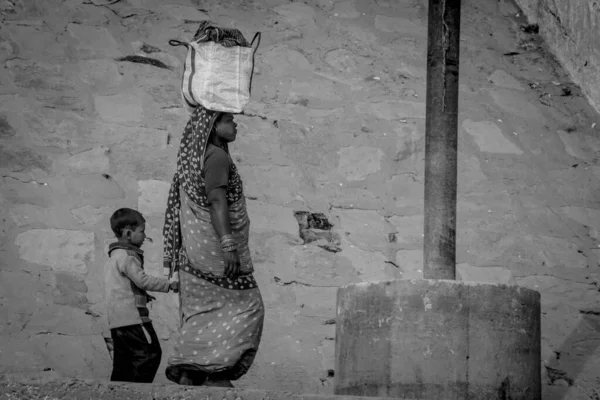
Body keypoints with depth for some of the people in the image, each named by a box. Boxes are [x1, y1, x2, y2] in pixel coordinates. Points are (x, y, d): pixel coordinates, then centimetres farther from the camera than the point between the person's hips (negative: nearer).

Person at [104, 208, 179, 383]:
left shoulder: (114, 256, 21)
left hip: (116, 320, 10)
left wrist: (142, 295, 23)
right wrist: (168, 284, -11)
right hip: (132, 316, -10)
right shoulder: (127, 256, -12)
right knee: (150, 353, -8)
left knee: (123, 361, 11)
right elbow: (141, 279, -19)